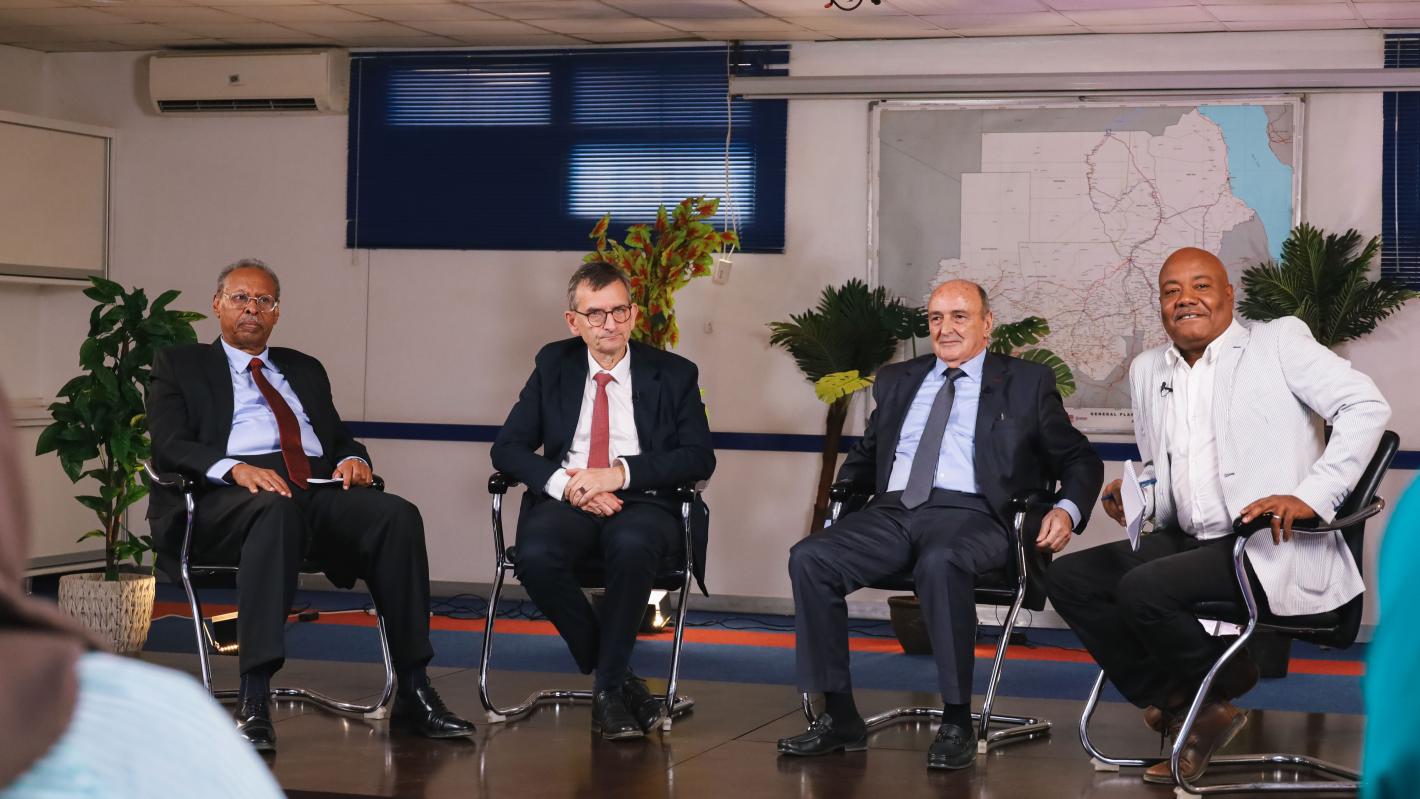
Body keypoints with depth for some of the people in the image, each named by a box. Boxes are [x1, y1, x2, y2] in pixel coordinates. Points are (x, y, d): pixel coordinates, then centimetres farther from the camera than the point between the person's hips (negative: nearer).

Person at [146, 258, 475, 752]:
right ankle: (254, 701, -45)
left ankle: (413, 696, -27)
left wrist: (352, 458, 1)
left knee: (397, 516, -27)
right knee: (277, 510, -41)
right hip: (227, 499, -4)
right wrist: (234, 467, -17)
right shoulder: (180, 365, 18)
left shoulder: (304, 370, 32)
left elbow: (340, 438, 27)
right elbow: (169, 446, 3)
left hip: (318, 489, 4)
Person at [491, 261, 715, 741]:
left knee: (631, 547, -38)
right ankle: (618, 678, -15)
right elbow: (507, 447, 8)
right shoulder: (553, 366, 14)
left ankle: (608, 690, -20)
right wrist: (565, 483, -13)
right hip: (565, 502, 2)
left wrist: (621, 473, -16)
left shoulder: (673, 374, 9)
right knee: (536, 557, -33)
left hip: (642, 503, -2)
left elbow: (699, 457, -1)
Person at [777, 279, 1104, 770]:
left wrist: (1068, 510, -7)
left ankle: (957, 724, -29)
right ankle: (839, 717, -15)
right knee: (808, 559, -22)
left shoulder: (1026, 383, 14)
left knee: (940, 563, -40)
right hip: (892, 513, 5)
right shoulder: (896, 381, 25)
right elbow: (865, 457, 32)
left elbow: (1080, 460, 12)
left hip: (970, 514, -4)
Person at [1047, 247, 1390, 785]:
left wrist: (1311, 497, -22)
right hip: (1185, 540, 8)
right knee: (1069, 578, -7)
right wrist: (1136, 494, 1)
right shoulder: (1147, 371, 16)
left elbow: (1366, 406, -12)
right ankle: (1181, 709, -5)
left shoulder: (1278, 342, -2)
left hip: (1273, 552, -8)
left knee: (1141, 589, -27)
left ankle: (1220, 690, 1)